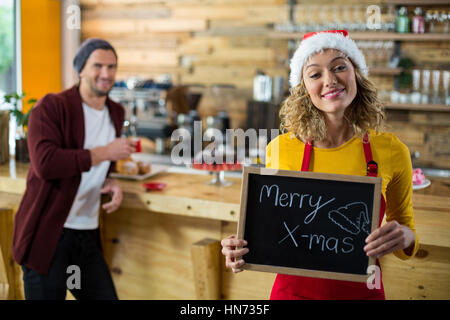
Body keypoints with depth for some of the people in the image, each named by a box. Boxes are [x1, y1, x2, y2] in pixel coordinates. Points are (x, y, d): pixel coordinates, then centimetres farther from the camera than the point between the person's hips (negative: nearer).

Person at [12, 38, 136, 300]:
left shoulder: (116, 113, 12)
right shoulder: (51, 107, -9)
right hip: (47, 235, -6)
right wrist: (105, 152, -19)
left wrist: (111, 183, 2)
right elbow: (45, 163, -24)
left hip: (87, 237, 6)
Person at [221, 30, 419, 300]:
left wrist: (406, 237, -15)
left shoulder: (392, 151, -8)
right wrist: (240, 250, -14)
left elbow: (406, 224, 6)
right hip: (293, 290, 0)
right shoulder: (280, 149, -9)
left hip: (360, 291, 0)